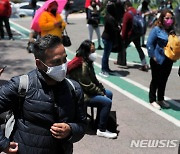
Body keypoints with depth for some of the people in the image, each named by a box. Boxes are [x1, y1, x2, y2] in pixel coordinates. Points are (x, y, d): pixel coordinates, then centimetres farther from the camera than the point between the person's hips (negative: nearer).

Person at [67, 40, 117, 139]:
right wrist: (101, 93, -11)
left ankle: (100, 121, 19)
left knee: (109, 94, 15)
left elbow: (93, 79, 12)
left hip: (87, 90, 11)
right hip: (81, 95, -11)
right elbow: (88, 86, -23)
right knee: (107, 102, -19)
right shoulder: (82, 65, -25)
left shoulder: (87, 62, 7)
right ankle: (101, 130, -7)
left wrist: (102, 89, 2)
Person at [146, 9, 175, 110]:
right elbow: (149, 43, -13)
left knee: (164, 81, 16)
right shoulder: (157, 29, -13)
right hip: (158, 60, -6)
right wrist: (153, 56, -14)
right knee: (155, 81, 8)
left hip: (168, 61, 6)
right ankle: (152, 100, 21)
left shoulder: (172, 30, 4)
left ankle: (161, 99, 31)